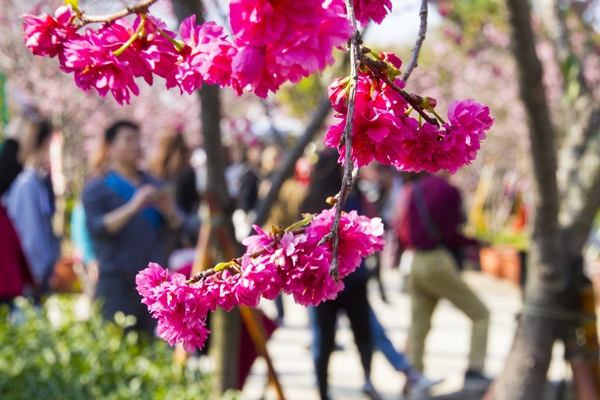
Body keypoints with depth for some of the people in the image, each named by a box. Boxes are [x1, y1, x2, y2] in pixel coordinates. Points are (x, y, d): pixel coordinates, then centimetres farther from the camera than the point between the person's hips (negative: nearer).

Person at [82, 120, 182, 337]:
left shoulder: (153, 185, 19)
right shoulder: (96, 188, 4)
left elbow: (177, 225, 15)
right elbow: (96, 227, -13)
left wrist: (168, 210, -7)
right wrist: (133, 207, -22)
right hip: (116, 280, -5)